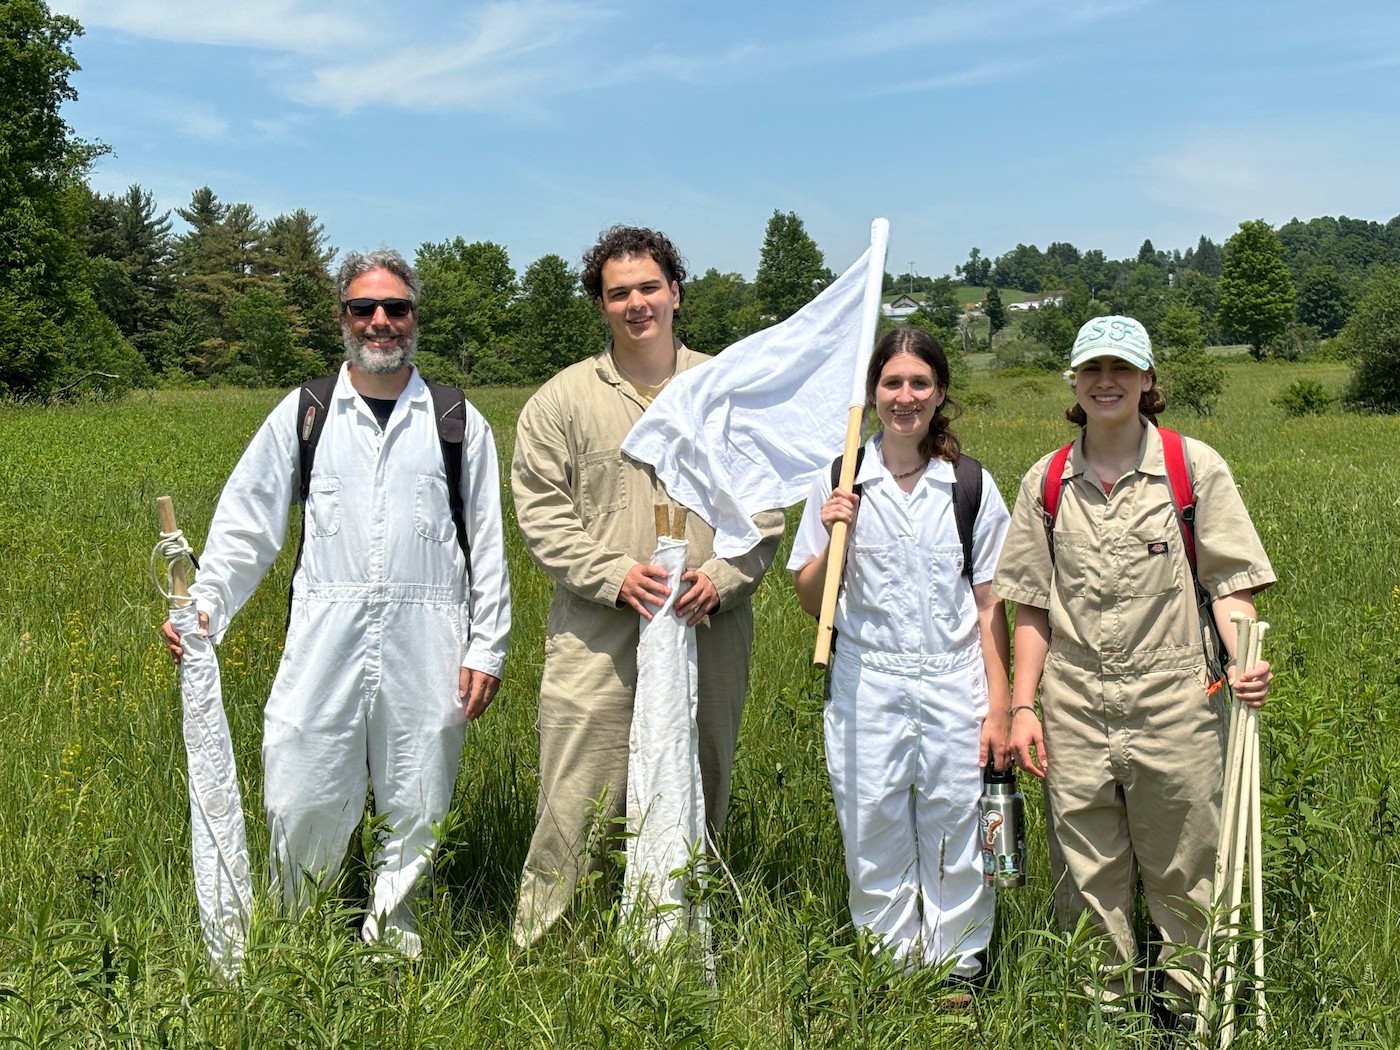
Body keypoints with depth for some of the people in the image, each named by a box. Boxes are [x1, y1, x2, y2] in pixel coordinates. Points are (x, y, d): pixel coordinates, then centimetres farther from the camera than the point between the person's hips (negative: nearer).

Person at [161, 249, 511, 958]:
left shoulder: (459, 423, 9)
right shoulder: (302, 414, 9)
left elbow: (487, 545, 9)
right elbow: (245, 524, 10)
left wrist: (487, 648, 4)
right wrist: (203, 606, -2)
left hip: (426, 651, 0)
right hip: (324, 643, 0)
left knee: (414, 809, 7)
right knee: (300, 802, 1)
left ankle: (389, 935, 26)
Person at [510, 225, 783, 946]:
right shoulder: (562, 400, 5)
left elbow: (765, 506, 9)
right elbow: (540, 510, 0)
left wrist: (723, 577, -8)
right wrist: (614, 575, -13)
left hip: (710, 636, 2)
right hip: (598, 641, -2)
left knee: (699, 798, 12)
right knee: (577, 804, -3)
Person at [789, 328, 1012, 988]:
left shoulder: (972, 486, 1)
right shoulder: (837, 483, 1)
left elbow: (990, 606, 3)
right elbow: (811, 602, 5)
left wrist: (999, 711, -1)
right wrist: (833, 539, -13)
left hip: (955, 686, 0)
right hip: (867, 689, 0)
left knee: (955, 846, 6)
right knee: (875, 843, 8)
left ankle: (957, 976, 24)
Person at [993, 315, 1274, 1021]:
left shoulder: (1195, 466, 0)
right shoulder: (1046, 482, 7)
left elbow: (1229, 585, -1)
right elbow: (1033, 607, 9)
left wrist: (1247, 662, -19)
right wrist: (1022, 706, 3)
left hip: (1173, 701, -2)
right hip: (1075, 706, 2)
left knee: (1182, 871, 7)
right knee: (1087, 876, 8)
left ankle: (1185, 1005, 25)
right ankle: (1103, 1007, 24)